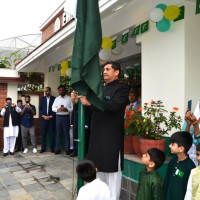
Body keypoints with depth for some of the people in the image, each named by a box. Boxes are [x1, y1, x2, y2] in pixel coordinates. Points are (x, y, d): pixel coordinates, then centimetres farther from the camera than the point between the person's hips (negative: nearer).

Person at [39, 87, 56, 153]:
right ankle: (43, 148, 9)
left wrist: (50, 116, -10)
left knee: (51, 133, 0)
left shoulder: (54, 98, 2)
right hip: (43, 119, 2)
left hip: (51, 119, -2)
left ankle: (52, 147, 9)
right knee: (43, 134, 2)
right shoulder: (42, 99, 11)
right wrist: (43, 116, -6)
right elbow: (40, 108, 8)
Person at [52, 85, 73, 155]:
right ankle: (58, 149, 15)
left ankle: (67, 149, 8)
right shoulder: (57, 99, 12)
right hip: (58, 117, 3)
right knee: (58, 133, 7)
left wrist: (67, 109, -19)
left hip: (66, 117, -3)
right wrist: (57, 109, -11)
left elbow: (73, 108, -2)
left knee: (66, 133, 0)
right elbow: (53, 108, 9)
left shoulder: (69, 98, 2)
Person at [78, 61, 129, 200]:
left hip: (112, 136, -8)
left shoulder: (122, 88, -6)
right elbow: (95, 109, 24)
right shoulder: (102, 89, 18)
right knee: (99, 167, 16)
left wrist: (90, 102, -23)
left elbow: (113, 105, -22)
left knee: (112, 169, -1)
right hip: (98, 134, 8)